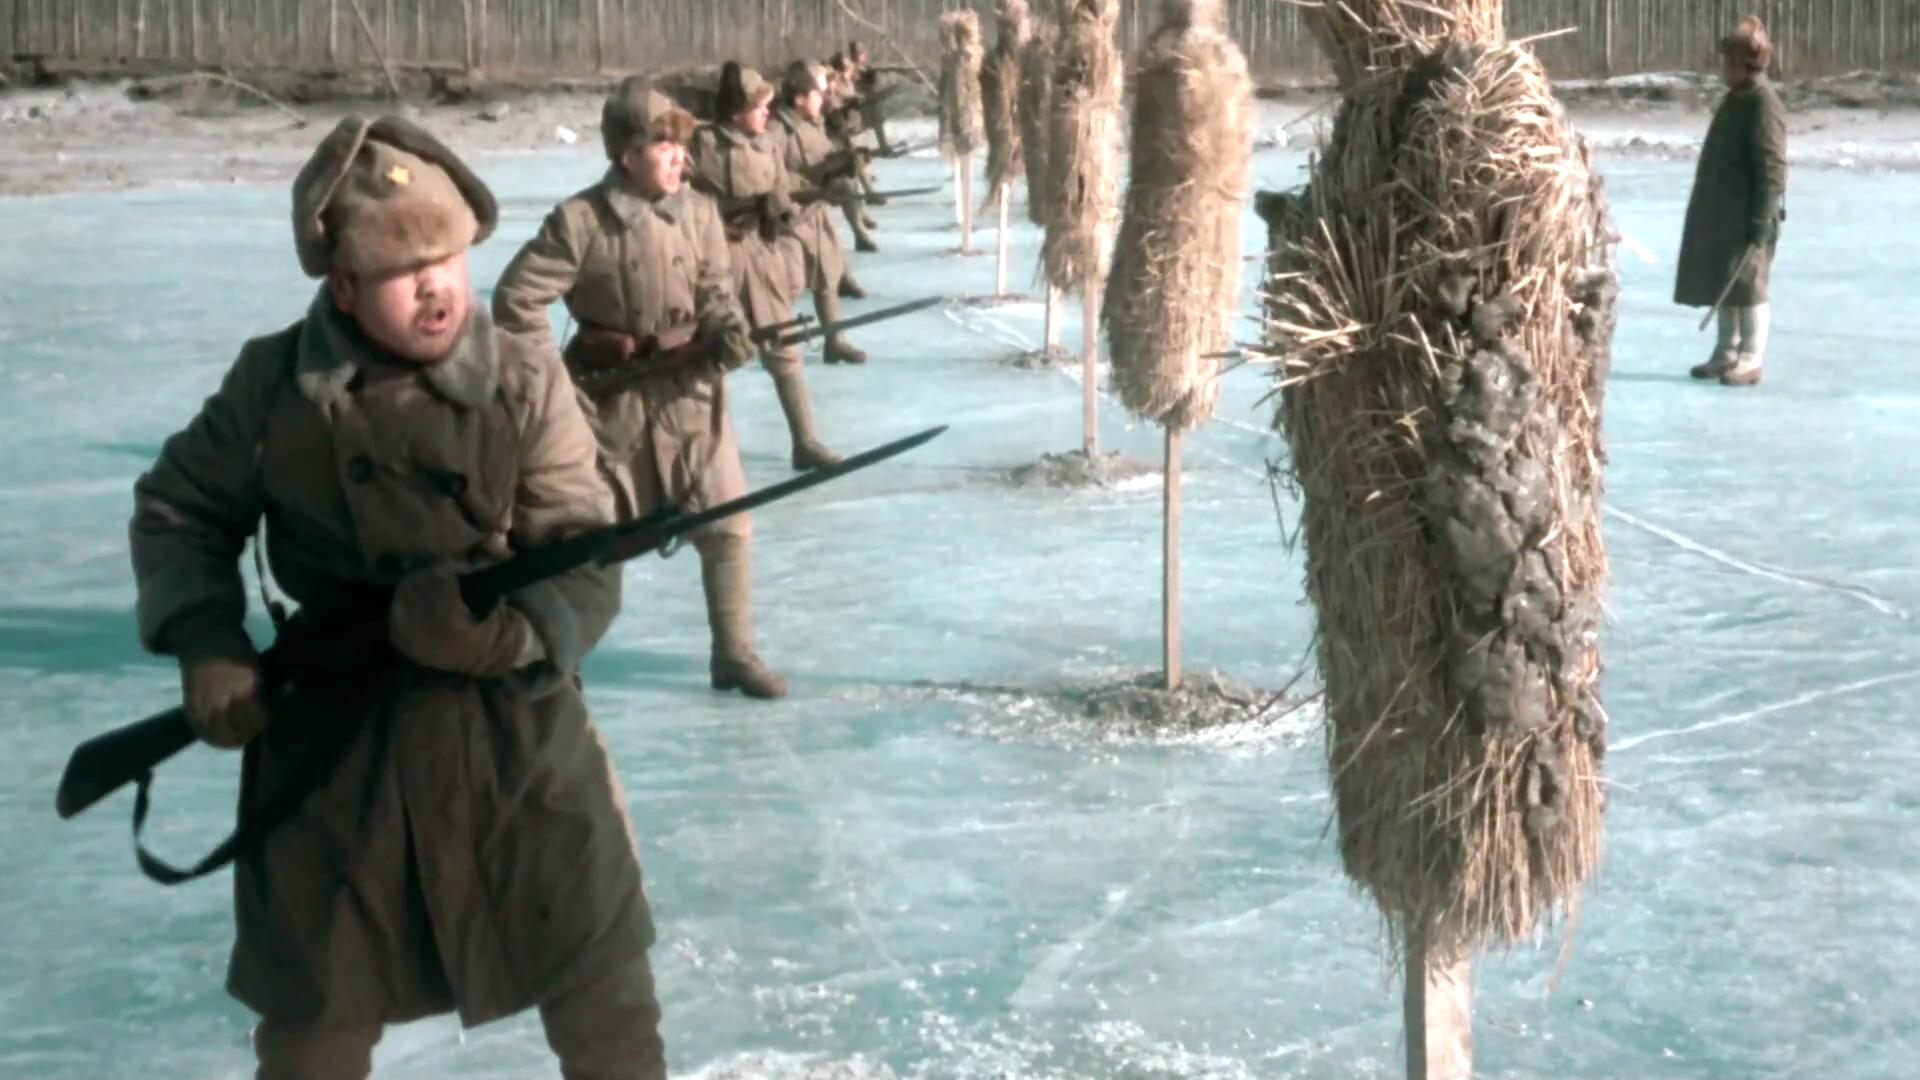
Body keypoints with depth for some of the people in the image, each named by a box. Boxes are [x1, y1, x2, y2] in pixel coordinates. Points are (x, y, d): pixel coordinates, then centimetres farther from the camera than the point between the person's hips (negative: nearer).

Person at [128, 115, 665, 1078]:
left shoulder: (526, 385, -11)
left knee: (605, 1002, 9)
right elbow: (178, 509, 7)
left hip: (516, 728, -1)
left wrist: (506, 630, -33)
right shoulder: (273, 384, -8)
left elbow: (585, 569, -13)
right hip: (330, 739, 1)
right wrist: (203, 638, -8)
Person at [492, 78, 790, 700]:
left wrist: (727, 330, -18)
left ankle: (734, 654, 14)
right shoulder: (580, 221, -14)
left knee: (726, 524, 1)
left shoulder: (699, 212, -2)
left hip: (690, 392, 3)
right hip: (610, 397, -3)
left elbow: (714, 291, 4)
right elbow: (517, 298, -11)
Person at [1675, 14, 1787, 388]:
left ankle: (1750, 361, 2)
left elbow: (1772, 168, -19)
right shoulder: (1736, 98, 13)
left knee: (1747, 287, -4)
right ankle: (1726, 354, 22)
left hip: (1747, 217, -9)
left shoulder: (1763, 104, -16)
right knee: (1721, 286, 13)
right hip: (1721, 214, 9)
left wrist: (1761, 222, -22)